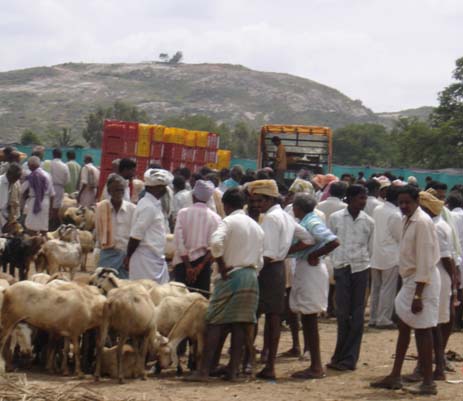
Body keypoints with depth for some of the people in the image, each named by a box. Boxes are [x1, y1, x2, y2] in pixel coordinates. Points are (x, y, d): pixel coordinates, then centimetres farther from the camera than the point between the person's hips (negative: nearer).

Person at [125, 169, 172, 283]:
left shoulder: (153, 205, 11)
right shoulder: (148, 207, -17)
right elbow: (136, 235, -16)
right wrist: (128, 257, -8)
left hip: (155, 259, 9)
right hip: (147, 258, -9)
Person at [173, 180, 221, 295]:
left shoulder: (183, 213, -3)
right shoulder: (215, 218, -1)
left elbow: (178, 241, -8)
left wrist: (188, 266, -7)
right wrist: (200, 266, -6)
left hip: (182, 262, -1)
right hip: (202, 262, 1)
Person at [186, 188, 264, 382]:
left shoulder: (228, 221, -4)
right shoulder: (256, 227, 18)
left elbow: (216, 242, -23)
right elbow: (260, 260, 16)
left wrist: (222, 266, -13)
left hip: (231, 275, -6)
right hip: (252, 276, 6)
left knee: (216, 323, -4)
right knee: (240, 324, 6)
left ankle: (204, 370, -7)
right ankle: (233, 370, 5)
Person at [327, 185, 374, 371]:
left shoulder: (368, 222, 3)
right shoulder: (335, 218, 0)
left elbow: (370, 248, 11)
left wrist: (363, 261, 5)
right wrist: (334, 264, 3)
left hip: (360, 269, 1)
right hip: (341, 269, -1)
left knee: (357, 315, 1)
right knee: (342, 313, -1)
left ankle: (348, 358, 5)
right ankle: (343, 356, 9)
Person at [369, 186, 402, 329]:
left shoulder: (377, 210, 3)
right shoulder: (396, 215, -16)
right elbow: (400, 237, -7)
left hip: (376, 255, 7)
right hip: (390, 256, -7)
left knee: (376, 288, 13)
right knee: (388, 289, 0)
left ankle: (373, 318, 17)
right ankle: (383, 319, 1)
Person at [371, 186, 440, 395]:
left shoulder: (422, 222, -17)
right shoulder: (407, 221, 11)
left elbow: (424, 261, -21)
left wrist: (418, 294, -22)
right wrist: (411, 290, 14)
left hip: (422, 282, -10)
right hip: (410, 279, 10)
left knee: (422, 329, -4)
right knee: (403, 327, 14)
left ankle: (428, 383, 3)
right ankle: (395, 377, 23)